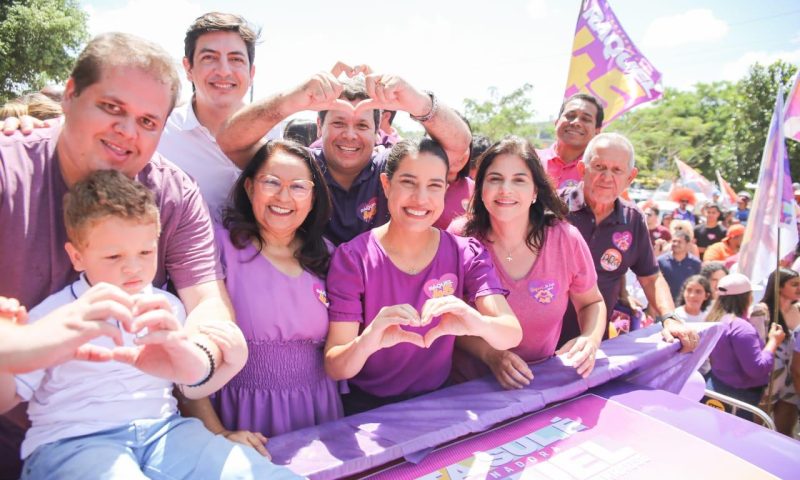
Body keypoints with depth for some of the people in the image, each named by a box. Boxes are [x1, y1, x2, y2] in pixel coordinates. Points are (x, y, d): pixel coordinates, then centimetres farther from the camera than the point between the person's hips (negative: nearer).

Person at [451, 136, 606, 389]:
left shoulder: (566, 239, -9)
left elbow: (592, 303, 8)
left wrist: (590, 340, -12)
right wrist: (490, 354, -22)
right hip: (472, 382, -2)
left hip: (545, 380, 3)